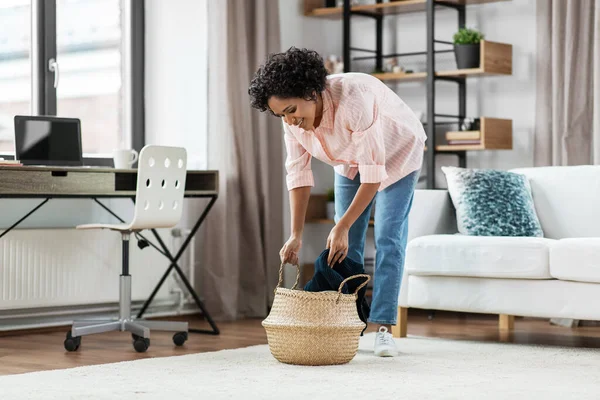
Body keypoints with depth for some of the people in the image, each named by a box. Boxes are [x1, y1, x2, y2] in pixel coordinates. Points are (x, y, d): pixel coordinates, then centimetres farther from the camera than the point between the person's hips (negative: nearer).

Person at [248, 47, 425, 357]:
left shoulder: (353, 100, -43)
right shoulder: (292, 118, -23)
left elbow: (373, 174, -37)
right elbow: (298, 174, -15)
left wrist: (342, 226, -33)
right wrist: (296, 235, -19)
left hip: (395, 155, -5)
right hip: (350, 160, 5)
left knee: (388, 238, -12)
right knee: (347, 244, 0)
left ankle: (383, 328, -9)